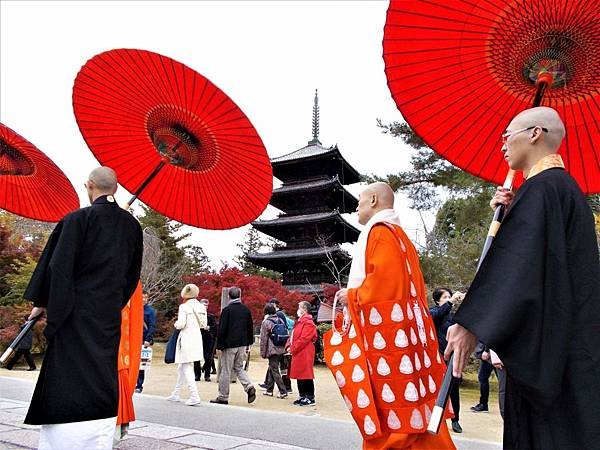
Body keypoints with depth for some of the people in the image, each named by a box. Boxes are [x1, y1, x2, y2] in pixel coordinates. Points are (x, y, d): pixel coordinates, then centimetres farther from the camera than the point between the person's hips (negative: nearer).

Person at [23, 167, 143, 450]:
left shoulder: (78, 218, -9)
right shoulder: (131, 225, 7)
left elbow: (59, 264, -11)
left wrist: (42, 302, 0)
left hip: (77, 309, -5)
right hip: (110, 313, 5)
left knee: (68, 381, 1)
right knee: (103, 379, 12)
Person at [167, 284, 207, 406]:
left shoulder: (184, 307, -11)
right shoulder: (201, 306, 7)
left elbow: (181, 324, -18)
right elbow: (204, 324, 9)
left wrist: (176, 324, 3)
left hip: (186, 339, -7)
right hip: (197, 338, 7)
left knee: (187, 368, -4)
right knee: (181, 367, 20)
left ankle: (194, 396, -10)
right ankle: (176, 394, 29)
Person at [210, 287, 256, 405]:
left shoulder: (227, 310, -11)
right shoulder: (246, 310, 6)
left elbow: (222, 330, -12)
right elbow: (250, 328, 11)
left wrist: (219, 346, -5)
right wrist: (248, 344, 19)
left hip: (229, 345, -5)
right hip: (242, 344, 5)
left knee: (226, 371, 4)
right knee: (238, 367, 18)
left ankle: (223, 397, 12)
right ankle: (249, 387, 0)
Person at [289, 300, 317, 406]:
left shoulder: (308, 323, -14)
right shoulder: (299, 322, 17)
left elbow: (304, 339, -21)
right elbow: (293, 336, 21)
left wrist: (293, 349, -14)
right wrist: (290, 346, 5)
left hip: (305, 354, -10)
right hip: (298, 353, 10)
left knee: (306, 375, -4)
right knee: (299, 375, 13)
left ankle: (310, 398, 3)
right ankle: (302, 396, 23)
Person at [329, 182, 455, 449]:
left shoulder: (379, 231, -8)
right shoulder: (399, 235, 21)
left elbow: (384, 278, -22)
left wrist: (352, 296, -7)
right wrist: (356, 297, 17)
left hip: (386, 332, -10)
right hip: (399, 327, 10)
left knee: (391, 407, -5)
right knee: (407, 407, 11)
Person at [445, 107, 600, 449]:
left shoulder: (542, 187, -14)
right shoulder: (564, 184, 18)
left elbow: (520, 261, -25)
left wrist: (472, 324, -27)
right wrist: (511, 213, 7)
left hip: (551, 343, -10)